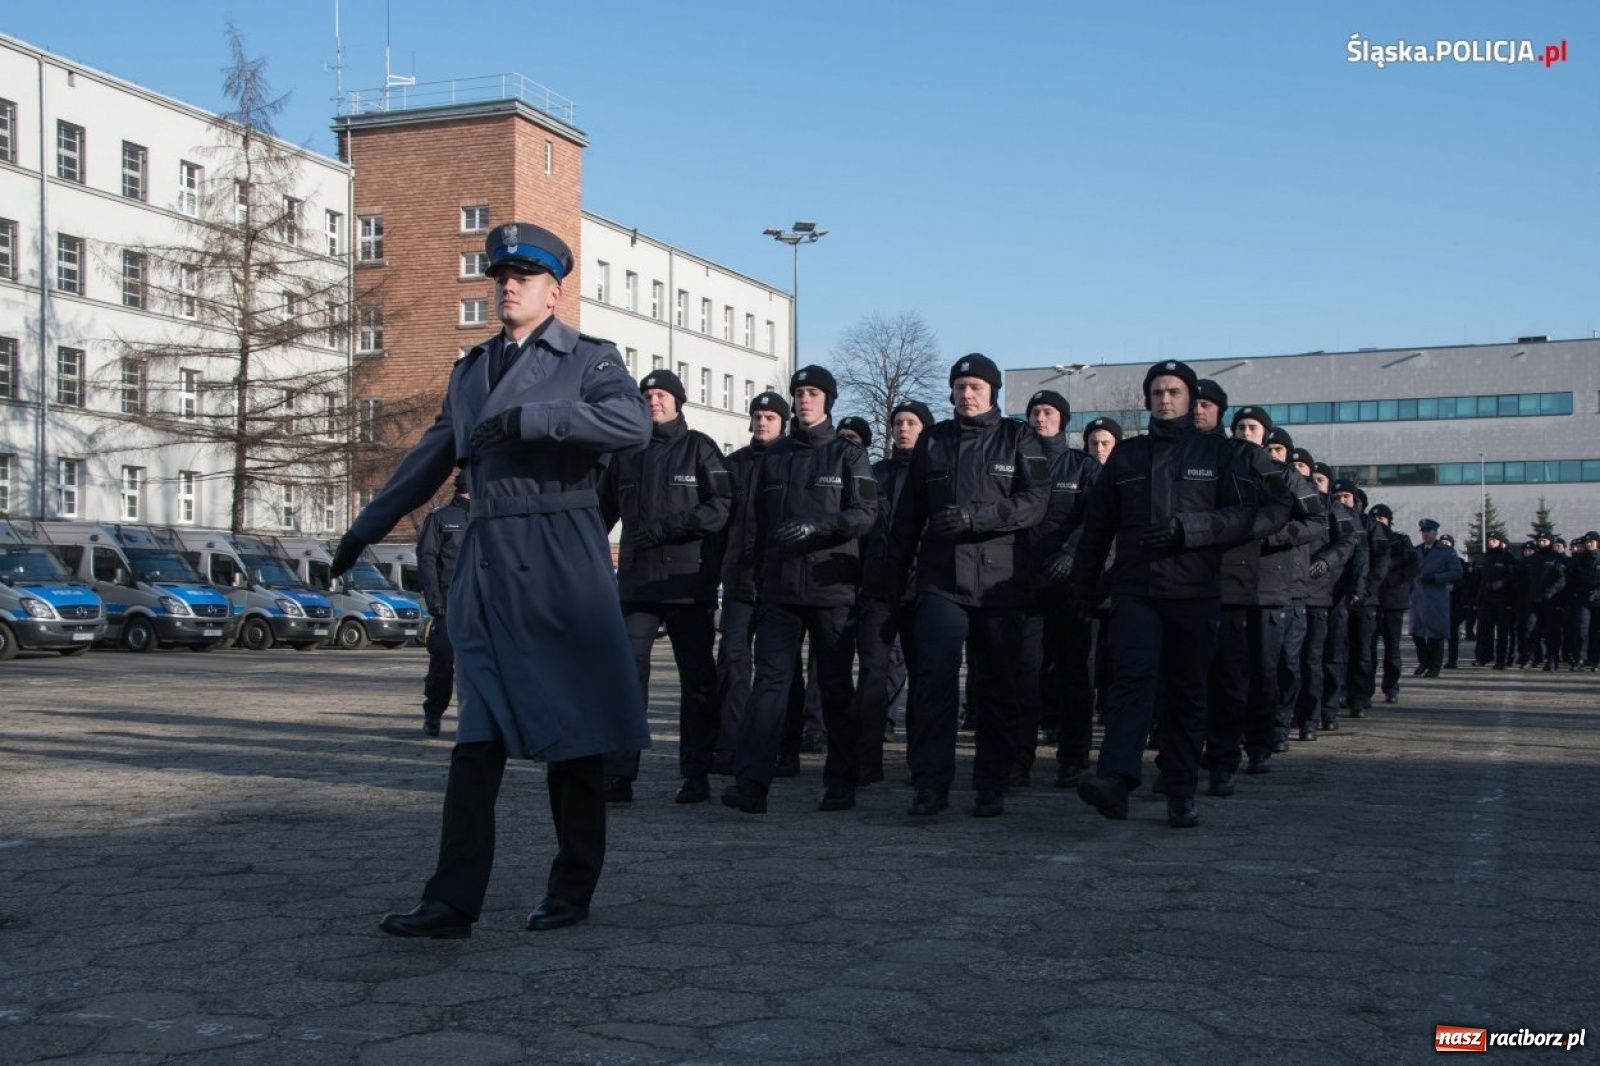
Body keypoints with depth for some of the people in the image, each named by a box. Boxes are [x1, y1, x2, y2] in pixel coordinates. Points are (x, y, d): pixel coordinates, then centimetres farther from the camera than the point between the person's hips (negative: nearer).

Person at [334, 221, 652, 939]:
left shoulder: (590, 359, 3)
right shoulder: (470, 371, 20)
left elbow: (633, 423, -18)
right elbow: (430, 458, 29)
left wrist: (529, 417, -22)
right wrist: (367, 527, 32)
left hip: (562, 562, -5)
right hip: (487, 563, 5)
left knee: (572, 731, 3)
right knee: (477, 737, 1)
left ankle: (572, 892, 15)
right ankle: (452, 902, 0)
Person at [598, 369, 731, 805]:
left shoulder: (699, 448, 2)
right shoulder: (627, 452, 14)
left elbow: (722, 507, -9)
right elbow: (604, 510, 21)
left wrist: (665, 526, -16)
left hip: (690, 584, -3)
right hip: (636, 583, 3)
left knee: (697, 680, 5)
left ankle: (696, 774, 14)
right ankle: (618, 776, -6)